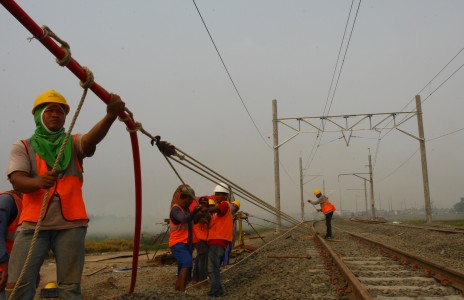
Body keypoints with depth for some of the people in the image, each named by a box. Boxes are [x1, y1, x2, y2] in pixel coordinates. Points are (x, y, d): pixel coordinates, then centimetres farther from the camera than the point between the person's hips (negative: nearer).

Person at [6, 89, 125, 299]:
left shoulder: (74, 144, 10)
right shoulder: (22, 148, 10)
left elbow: (92, 138, -14)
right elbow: (17, 181, -7)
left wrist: (110, 116, -36)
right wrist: (38, 181, -32)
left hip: (71, 224, 0)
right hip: (33, 224, 0)